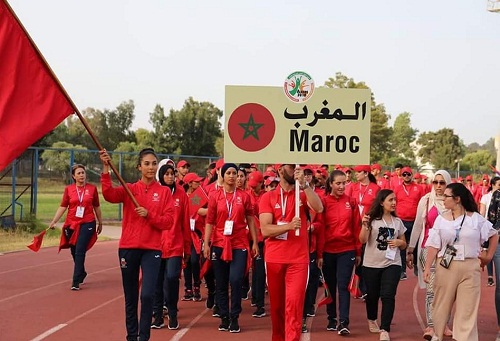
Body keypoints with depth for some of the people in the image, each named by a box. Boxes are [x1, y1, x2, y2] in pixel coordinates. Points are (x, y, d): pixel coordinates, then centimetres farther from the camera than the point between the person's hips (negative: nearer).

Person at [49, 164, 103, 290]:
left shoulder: (92, 188, 0)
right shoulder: (68, 189, 2)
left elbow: (96, 207, 10)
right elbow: (62, 207, 1)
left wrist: (100, 223, 16)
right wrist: (53, 221, -6)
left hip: (87, 224, -2)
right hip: (71, 224, 2)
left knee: (79, 251, -12)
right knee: (74, 252, 11)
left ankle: (76, 281, -9)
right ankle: (82, 274, 37)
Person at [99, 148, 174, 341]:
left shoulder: (164, 192, 3)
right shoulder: (129, 189, 5)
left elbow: (168, 222, -3)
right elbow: (109, 194, -15)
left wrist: (149, 215, -17)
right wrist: (106, 168, -25)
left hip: (152, 249, -1)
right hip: (128, 248, 2)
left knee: (147, 295, -13)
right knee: (130, 297, 9)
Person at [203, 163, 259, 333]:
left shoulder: (244, 196, 3)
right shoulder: (214, 196, 2)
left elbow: (250, 220, 6)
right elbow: (209, 222, 2)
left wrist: (255, 242, 2)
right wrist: (206, 244, -4)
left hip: (239, 245, -1)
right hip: (219, 244, 1)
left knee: (236, 280, -10)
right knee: (221, 284, 6)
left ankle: (234, 318, 2)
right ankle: (224, 317, 17)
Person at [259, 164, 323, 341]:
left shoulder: (303, 194, 5)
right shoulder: (268, 197, 2)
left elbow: (319, 208, -17)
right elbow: (265, 230, -8)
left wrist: (304, 184, -21)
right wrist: (289, 226, -22)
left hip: (298, 259, -1)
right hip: (274, 259, 1)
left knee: (294, 303, -10)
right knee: (276, 303, 13)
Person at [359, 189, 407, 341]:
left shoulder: (397, 221, 6)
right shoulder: (372, 219, -5)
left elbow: (404, 244, 14)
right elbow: (362, 240, -12)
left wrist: (399, 242, -8)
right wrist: (365, 225, -27)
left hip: (392, 264, 1)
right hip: (371, 264, -1)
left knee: (388, 296, -11)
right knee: (372, 295, 13)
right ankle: (372, 320, 40)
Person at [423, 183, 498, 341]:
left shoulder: (476, 218, 0)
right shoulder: (441, 219, 2)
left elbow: (494, 235, 13)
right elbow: (434, 246, -1)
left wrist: (489, 256, 9)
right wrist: (427, 267, -8)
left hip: (470, 268, -1)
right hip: (446, 267, 1)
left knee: (467, 308, 1)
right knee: (441, 305, 9)